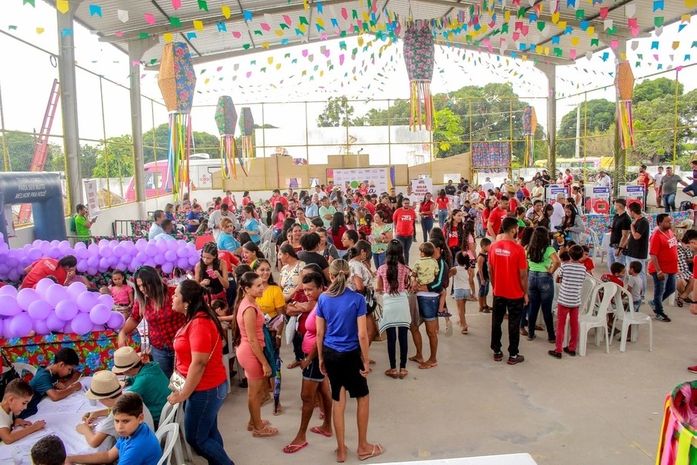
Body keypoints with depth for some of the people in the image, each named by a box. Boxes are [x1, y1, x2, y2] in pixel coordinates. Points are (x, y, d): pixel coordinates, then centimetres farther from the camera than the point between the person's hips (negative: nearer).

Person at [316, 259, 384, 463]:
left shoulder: (323, 299, -5)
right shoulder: (357, 299, -14)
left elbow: (320, 333, 1)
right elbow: (362, 335, -14)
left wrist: (321, 359, 12)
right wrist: (366, 361, -4)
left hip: (330, 354, 3)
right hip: (351, 354, -3)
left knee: (338, 400, 14)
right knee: (363, 397, 17)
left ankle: (341, 450, 25)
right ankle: (363, 447, 27)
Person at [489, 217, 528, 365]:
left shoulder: (494, 247, -4)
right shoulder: (518, 248, -18)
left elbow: (491, 270, 4)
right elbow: (523, 274, -15)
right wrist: (525, 293, -2)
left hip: (498, 292, 4)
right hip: (515, 294, -4)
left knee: (496, 322, 14)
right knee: (514, 324, 7)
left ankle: (497, 352, 24)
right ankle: (513, 355, 16)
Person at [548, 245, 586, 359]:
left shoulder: (564, 266, -11)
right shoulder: (583, 268, -3)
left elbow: (559, 275, 5)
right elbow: (581, 282, 5)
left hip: (564, 300, -3)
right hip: (576, 300, 3)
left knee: (561, 325, 3)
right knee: (574, 324, 13)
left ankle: (558, 350, 6)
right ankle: (572, 348, 23)